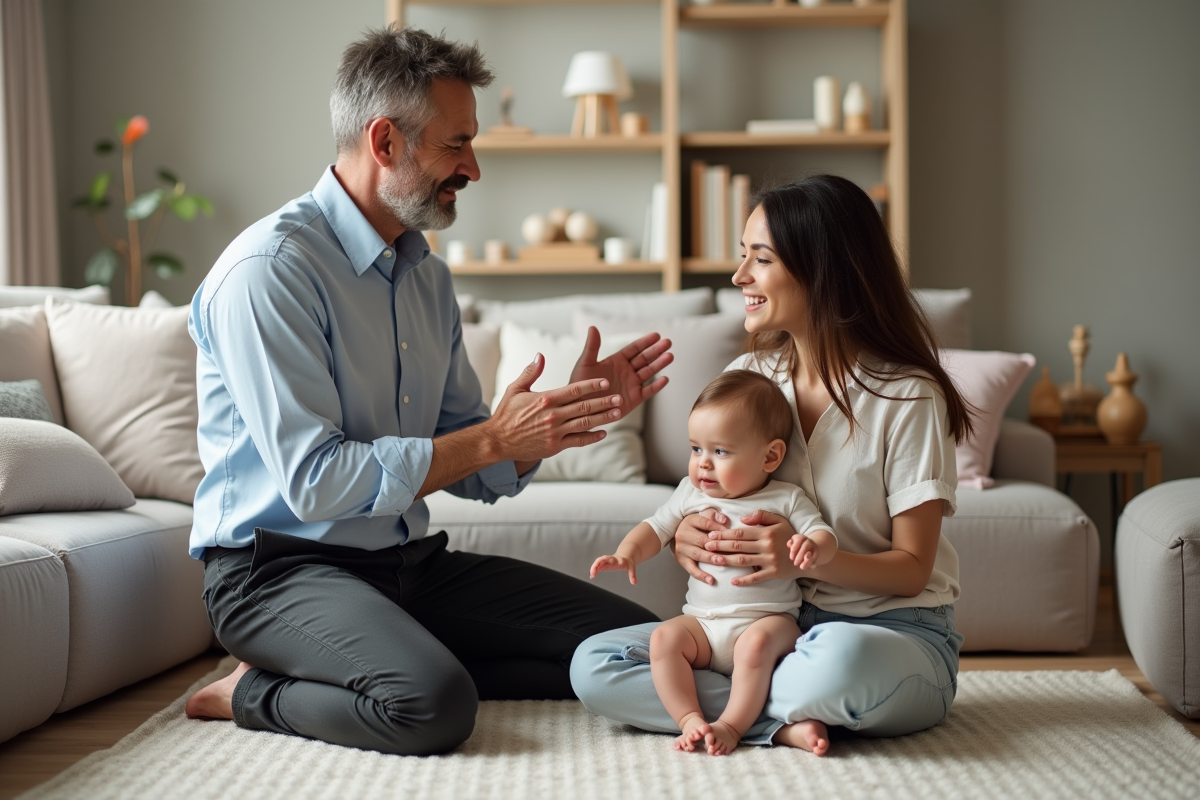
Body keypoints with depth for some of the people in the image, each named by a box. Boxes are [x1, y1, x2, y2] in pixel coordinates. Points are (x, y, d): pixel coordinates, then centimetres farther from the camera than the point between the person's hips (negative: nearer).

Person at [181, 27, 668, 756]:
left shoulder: (428, 276, 11)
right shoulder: (269, 271, -15)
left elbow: (478, 475, 12)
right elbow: (313, 482, -23)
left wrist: (571, 417, -6)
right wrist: (492, 438, -21)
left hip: (412, 561, 8)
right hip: (281, 566, -7)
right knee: (436, 704, -35)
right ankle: (255, 696, -7)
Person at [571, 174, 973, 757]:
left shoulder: (907, 396, -11)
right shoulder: (745, 377, 6)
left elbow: (912, 568, -11)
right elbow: (708, 491, 11)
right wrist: (685, 535, -14)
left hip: (895, 629, -5)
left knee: (841, 656, -43)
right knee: (593, 665, -14)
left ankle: (725, 706, -13)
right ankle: (783, 722, -19)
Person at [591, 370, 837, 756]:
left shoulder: (786, 500, 1)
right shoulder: (691, 493, 10)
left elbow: (825, 536, -6)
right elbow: (656, 528, 12)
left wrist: (812, 548, -31)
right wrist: (628, 554, -9)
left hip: (768, 619, -3)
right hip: (702, 622, 3)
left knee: (756, 643, -35)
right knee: (663, 638, -23)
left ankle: (732, 724, -25)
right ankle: (689, 718, -23)